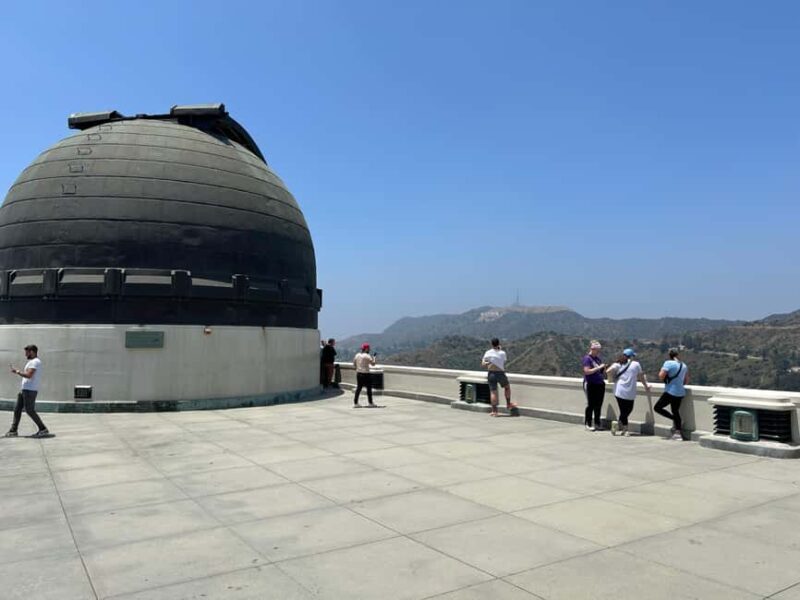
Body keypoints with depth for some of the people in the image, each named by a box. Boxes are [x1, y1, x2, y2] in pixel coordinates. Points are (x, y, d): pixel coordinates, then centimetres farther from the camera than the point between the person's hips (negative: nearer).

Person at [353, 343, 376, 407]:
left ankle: (355, 403, 9)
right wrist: (373, 357, 5)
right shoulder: (367, 356, -13)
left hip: (358, 373, 7)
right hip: (365, 374, -7)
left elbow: (354, 363, 15)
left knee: (358, 388, 11)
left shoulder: (357, 355, 7)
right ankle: (370, 403, 11)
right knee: (369, 388, 5)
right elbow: (373, 363, -11)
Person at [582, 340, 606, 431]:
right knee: (591, 404, -3)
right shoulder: (587, 358, -8)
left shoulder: (598, 358, 15)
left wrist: (604, 368, 1)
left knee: (598, 404, 9)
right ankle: (588, 424, 5)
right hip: (590, 384, -7)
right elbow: (587, 371, -18)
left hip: (600, 384, 7)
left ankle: (597, 423, 18)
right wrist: (598, 368, -19)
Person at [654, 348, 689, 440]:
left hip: (670, 392, -7)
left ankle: (676, 421, -5)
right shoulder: (684, 365, 11)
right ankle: (678, 433, 13)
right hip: (680, 393, 7)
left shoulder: (668, 363, -12)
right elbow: (686, 381, 18)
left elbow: (661, 376, -18)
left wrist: (661, 370, 2)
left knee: (657, 407, 1)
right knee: (675, 411, 14)